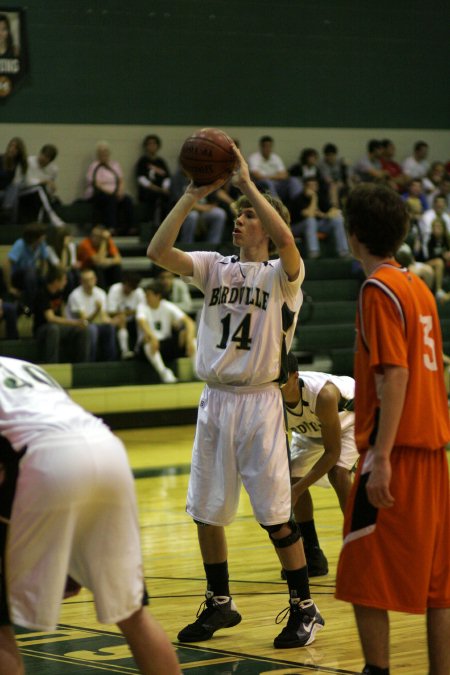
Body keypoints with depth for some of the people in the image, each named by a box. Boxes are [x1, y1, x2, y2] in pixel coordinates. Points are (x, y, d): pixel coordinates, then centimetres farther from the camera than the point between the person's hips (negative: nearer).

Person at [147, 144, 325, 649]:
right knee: (205, 512, 10)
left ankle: (305, 609, 10)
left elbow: (286, 239, -28)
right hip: (214, 400, 5)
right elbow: (158, 251, -6)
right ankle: (219, 604, 26)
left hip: (259, 401, -5)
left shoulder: (281, 275, -5)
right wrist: (193, 195, -11)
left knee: (276, 514, -3)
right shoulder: (215, 267, 8)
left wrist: (247, 181, -23)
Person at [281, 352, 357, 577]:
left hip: (352, 415, -6)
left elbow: (332, 453, -36)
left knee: (337, 473, -27)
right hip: (311, 430, 6)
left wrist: (297, 490, -39)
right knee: (292, 477, -7)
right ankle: (313, 557, 6)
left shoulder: (322, 395, -44)